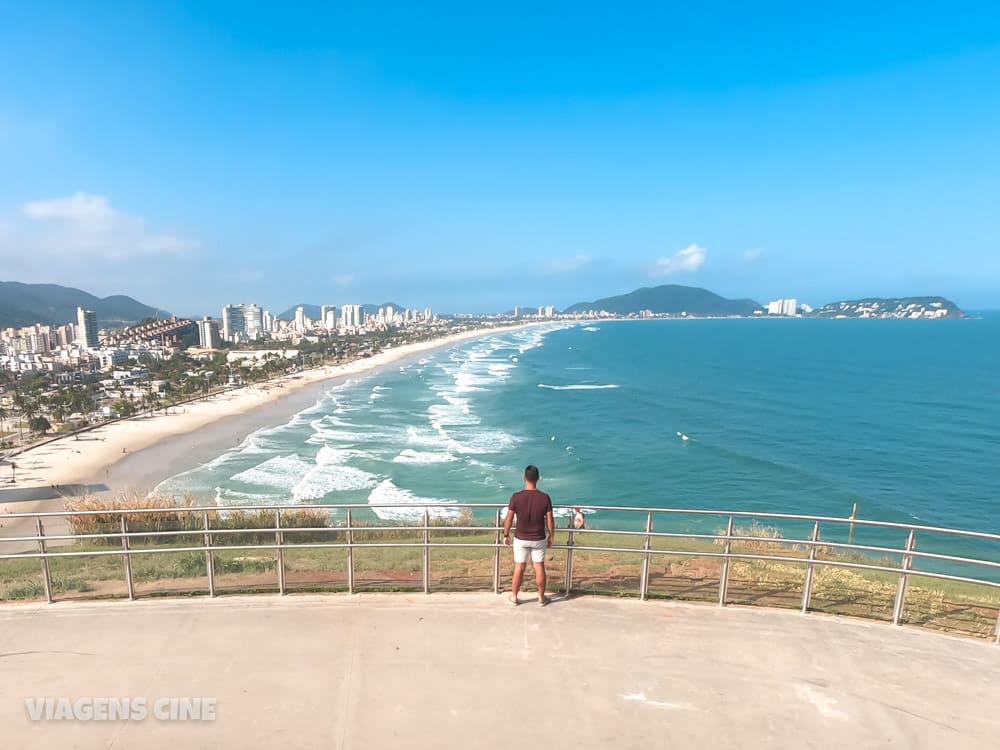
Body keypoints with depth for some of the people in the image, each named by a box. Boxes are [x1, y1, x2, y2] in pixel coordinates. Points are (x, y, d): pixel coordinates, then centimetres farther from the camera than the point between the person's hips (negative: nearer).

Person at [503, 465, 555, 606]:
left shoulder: (516, 497, -16)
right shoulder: (545, 497, -13)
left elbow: (509, 519, -10)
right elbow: (550, 520, -7)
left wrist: (506, 535, 5)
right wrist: (551, 536, 8)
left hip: (521, 539, 0)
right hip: (538, 539, 0)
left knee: (519, 568, 12)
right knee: (539, 568, 14)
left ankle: (514, 597, 24)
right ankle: (541, 598, 25)